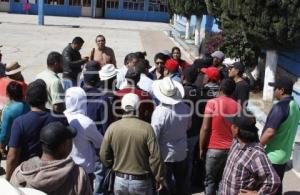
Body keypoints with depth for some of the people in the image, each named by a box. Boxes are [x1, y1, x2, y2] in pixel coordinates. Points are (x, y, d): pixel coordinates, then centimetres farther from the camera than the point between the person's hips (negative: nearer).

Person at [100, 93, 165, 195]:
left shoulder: (113, 127, -8)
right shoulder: (146, 128, -16)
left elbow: (104, 155, -3)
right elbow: (155, 156, -15)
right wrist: (159, 178, -2)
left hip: (120, 180, 2)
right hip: (141, 182, -2)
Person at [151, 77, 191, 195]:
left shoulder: (159, 111, -28)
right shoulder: (185, 108, -13)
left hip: (165, 156, -4)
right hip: (182, 153, 5)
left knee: (166, 185, 12)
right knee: (181, 183, 21)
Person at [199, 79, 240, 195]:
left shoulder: (212, 103, -10)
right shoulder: (237, 106, 1)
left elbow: (205, 128, -12)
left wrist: (201, 148, -3)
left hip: (214, 148, -4)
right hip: (231, 149, 4)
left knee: (210, 180, 8)